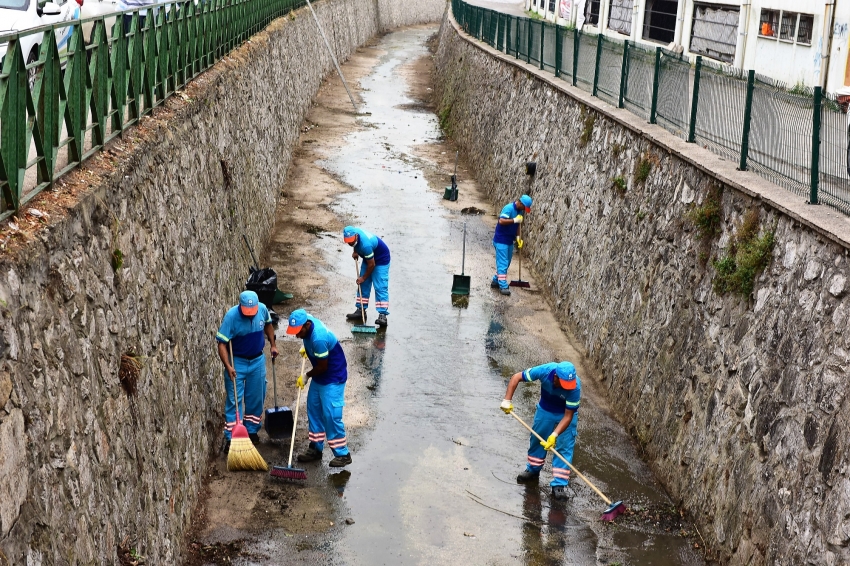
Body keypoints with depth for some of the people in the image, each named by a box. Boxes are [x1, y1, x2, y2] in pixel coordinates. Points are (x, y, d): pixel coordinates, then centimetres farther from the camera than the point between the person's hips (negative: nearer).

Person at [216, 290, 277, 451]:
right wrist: (228, 366, -32)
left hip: (257, 360, 4)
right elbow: (222, 343, -24)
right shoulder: (231, 316, -25)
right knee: (234, 401, -3)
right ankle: (231, 438, 1)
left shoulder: (263, 309, -13)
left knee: (256, 399, 12)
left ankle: (252, 430, 29)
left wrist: (273, 344, 7)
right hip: (237, 361, -4)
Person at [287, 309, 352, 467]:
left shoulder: (318, 339, -34)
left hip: (333, 377, -10)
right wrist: (306, 348, 12)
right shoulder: (308, 321, -8)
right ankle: (316, 448, 23)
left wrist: (307, 376, -7)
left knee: (331, 414, -10)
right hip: (320, 377, 10)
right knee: (313, 410, 13)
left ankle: (343, 454, -1)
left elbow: (322, 366, -21)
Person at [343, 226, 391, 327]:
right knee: (363, 285, 9)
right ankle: (360, 310, 16)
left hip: (381, 259, -9)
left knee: (380, 287, -16)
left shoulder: (365, 244, -39)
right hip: (368, 258, 9)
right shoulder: (354, 232, -17)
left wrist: (363, 277, -13)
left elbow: (371, 264, -27)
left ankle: (382, 315, -22)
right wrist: (356, 252, -1)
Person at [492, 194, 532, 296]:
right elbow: (501, 221, -30)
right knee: (502, 263, -9)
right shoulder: (509, 208, -19)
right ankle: (503, 286, -9)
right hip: (501, 240, -9)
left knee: (506, 263, 14)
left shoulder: (520, 211, 7)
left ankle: (496, 281, 26)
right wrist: (514, 220, -28)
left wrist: (517, 237, 6)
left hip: (510, 241, 9)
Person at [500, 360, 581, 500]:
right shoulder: (545, 371, -35)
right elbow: (516, 377, -22)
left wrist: (554, 435, -39)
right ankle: (533, 470, 36)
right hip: (545, 409, 3)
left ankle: (559, 485, -3)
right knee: (537, 440, 14)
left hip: (565, 413, -3)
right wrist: (507, 400, -29)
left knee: (564, 448, -8)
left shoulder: (575, 387, -39)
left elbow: (568, 416, -31)